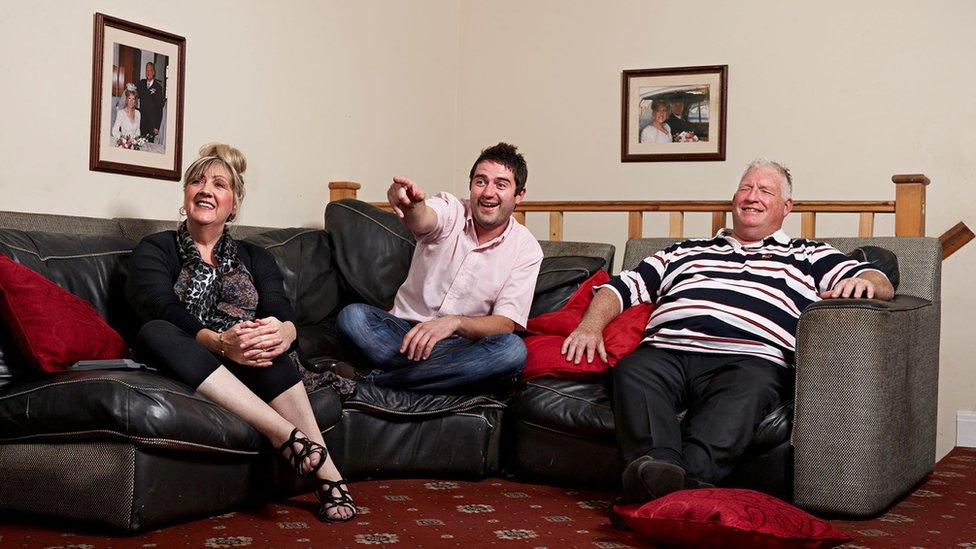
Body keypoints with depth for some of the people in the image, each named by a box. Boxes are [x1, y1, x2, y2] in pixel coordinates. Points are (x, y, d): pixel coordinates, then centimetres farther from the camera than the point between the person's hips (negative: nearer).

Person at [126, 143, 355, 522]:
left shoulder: (255, 259, 20)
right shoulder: (154, 250, 11)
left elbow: (281, 309, 0)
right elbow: (162, 310, -11)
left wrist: (283, 330, -28)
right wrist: (218, 342, -32)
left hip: (248, 370, 2)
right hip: (186, 371, -2)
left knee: (264, 334, -31)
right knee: (153, 333, -33)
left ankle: (325, 467, -37)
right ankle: (287, 435, -46)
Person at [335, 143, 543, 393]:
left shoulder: (526, 248, -2)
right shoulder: (450, 210, -3)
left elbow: (506, 324, -10)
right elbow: (422, 221, -29)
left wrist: (454, 322, -30)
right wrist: (411, 205, -55)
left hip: (461, 343, 1)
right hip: (406, 330, -1)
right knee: (352, 316, -27)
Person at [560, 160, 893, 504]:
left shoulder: (809, 256, 31)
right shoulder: (685, 252, 37)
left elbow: (882, 285, 19)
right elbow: (622, 287, 30)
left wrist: (864, 282, -7)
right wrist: (591, 326, 10)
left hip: (748, 357, -2)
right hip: (665, 351, 2)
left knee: (750, 386, -39)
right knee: (632, 370, -33)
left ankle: (688, 476, -57)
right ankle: (658, 466, -52)